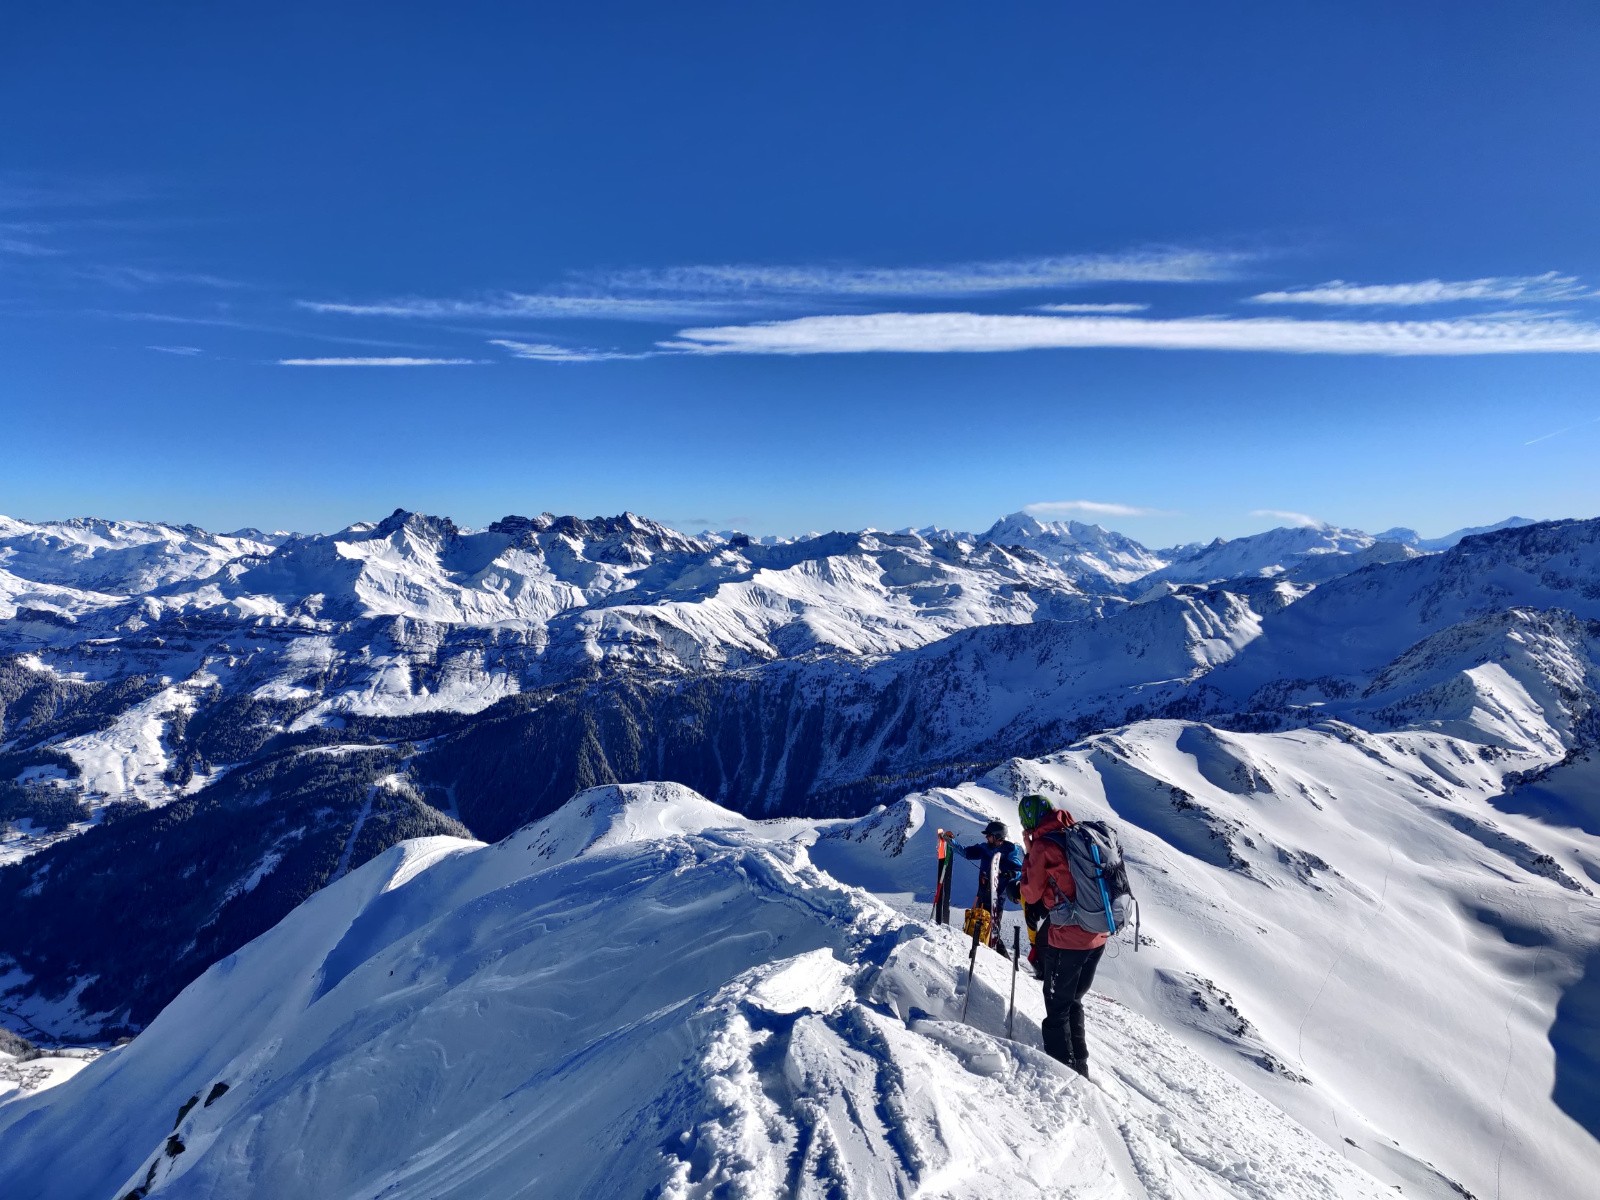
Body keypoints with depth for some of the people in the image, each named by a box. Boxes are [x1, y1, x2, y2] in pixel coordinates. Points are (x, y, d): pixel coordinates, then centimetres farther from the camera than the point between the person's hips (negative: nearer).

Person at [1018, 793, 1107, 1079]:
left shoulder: (1043, 845, -13)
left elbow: (1031, 896, -3)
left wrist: (1029, 854, 3)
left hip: (1067, 939, -7)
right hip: (1097, 936, 7)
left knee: (1058, 1007, 8)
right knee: (1074, 1001, 23)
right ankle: (1080, 1069, 32)